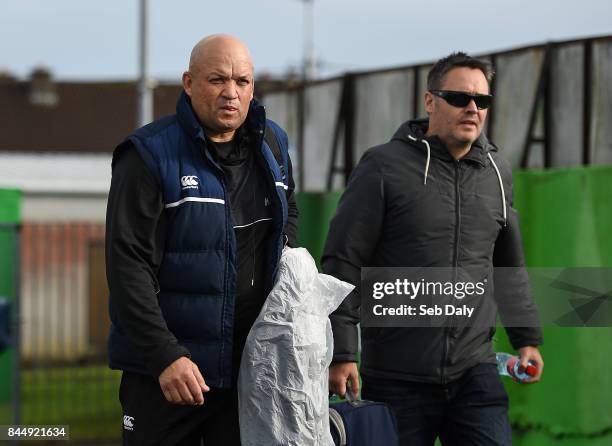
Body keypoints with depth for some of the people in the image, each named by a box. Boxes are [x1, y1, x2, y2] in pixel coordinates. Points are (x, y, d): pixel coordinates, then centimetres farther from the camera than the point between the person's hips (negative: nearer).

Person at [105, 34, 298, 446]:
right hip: (164, 371, -6)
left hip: (251, 366, 6)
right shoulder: (150, 156, -13)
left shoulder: (271, 144, 7)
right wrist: (165, 356, -24)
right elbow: (129, 267, -18)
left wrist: (285, 257, 7)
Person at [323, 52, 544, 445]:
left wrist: (527, 337, 18)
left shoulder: (497, 172, 11)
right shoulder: (384, 167, -5)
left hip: (475, 372, 4)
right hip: (397, 379, -4)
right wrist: (341, 353, -12)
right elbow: (344, 262, -7)